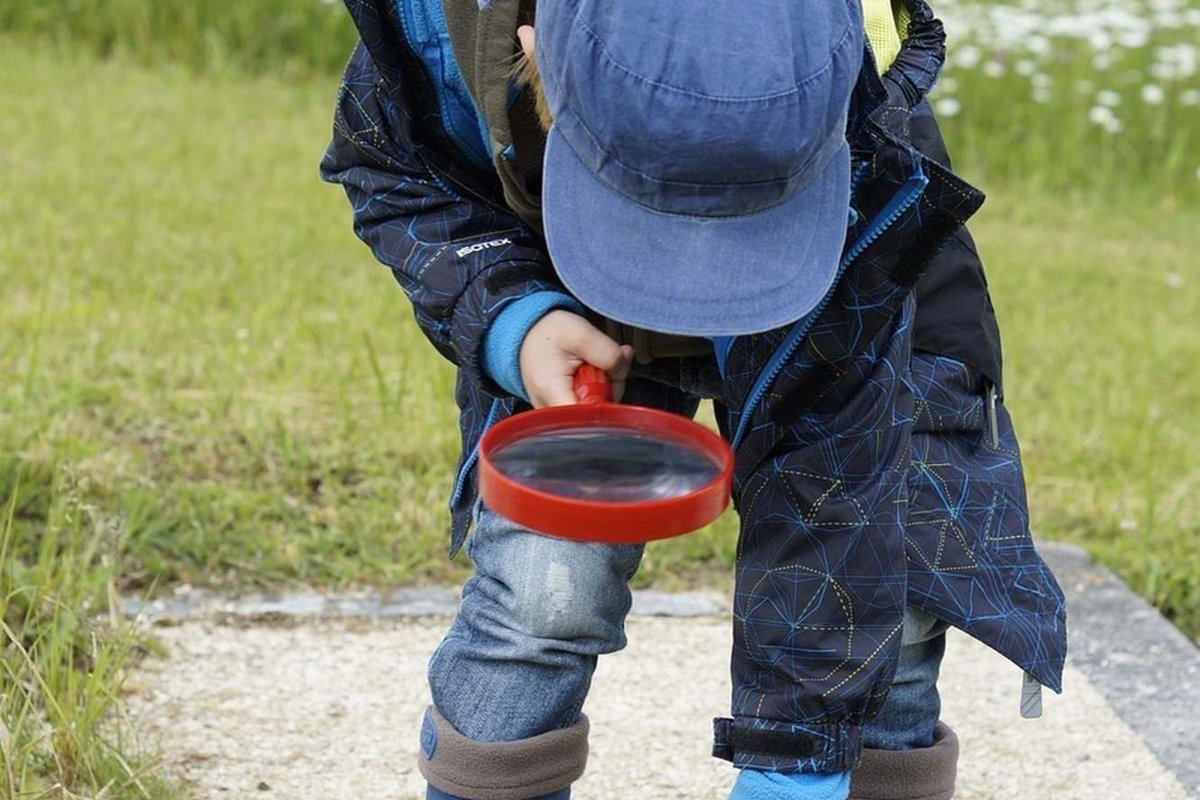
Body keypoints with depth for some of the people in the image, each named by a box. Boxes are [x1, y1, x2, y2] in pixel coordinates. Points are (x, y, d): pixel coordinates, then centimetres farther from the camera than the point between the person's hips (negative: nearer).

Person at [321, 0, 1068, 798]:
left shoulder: (854, 166, -41)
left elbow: (829, 506, -34)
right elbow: (394, 174, -13)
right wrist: (508, 320, -33)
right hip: (570, 311, 1)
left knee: (882, 612, -12)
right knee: (542, 584, -16)